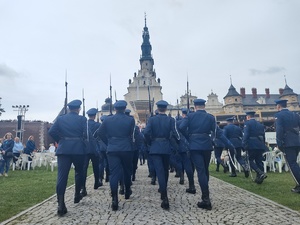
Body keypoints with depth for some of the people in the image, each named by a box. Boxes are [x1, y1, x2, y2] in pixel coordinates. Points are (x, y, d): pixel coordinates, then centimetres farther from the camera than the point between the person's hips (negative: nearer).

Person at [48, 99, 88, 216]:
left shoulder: (60, 118, 8)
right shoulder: (82, 119, -1)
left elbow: (51, 131, -1)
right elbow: (86, 134, -11)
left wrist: (60, 141, 11)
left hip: (63, 149, 2)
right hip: (78, 149, -1)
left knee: (62, 175, -1)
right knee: (79, 171, 20)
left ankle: (61, 204, -7)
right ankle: (77, 195, 30)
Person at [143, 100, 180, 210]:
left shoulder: (152, 119, -2)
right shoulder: (171, 120, -2)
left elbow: (146, 133, -12)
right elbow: (175, 133, -12)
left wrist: (150, 143, 4)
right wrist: (177, 140, 9)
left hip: (155, 148, -1)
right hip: (166, 148, 1)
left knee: (159, 171, -6)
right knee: (165, 170, 20)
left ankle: (165, 198, -16)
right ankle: (163, 191, 37)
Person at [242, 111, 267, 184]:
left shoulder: (247, 123, -3)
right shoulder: (260, 124, 17)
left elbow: (245, 135, -13)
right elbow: (263, 136, 20)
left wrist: (244, 145, -12)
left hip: (252, 145, -6)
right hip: (260, 146, 7)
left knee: (251, 160, 2)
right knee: (259, 161, 9)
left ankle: (261, 173, -16)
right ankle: (259, 178, 12)